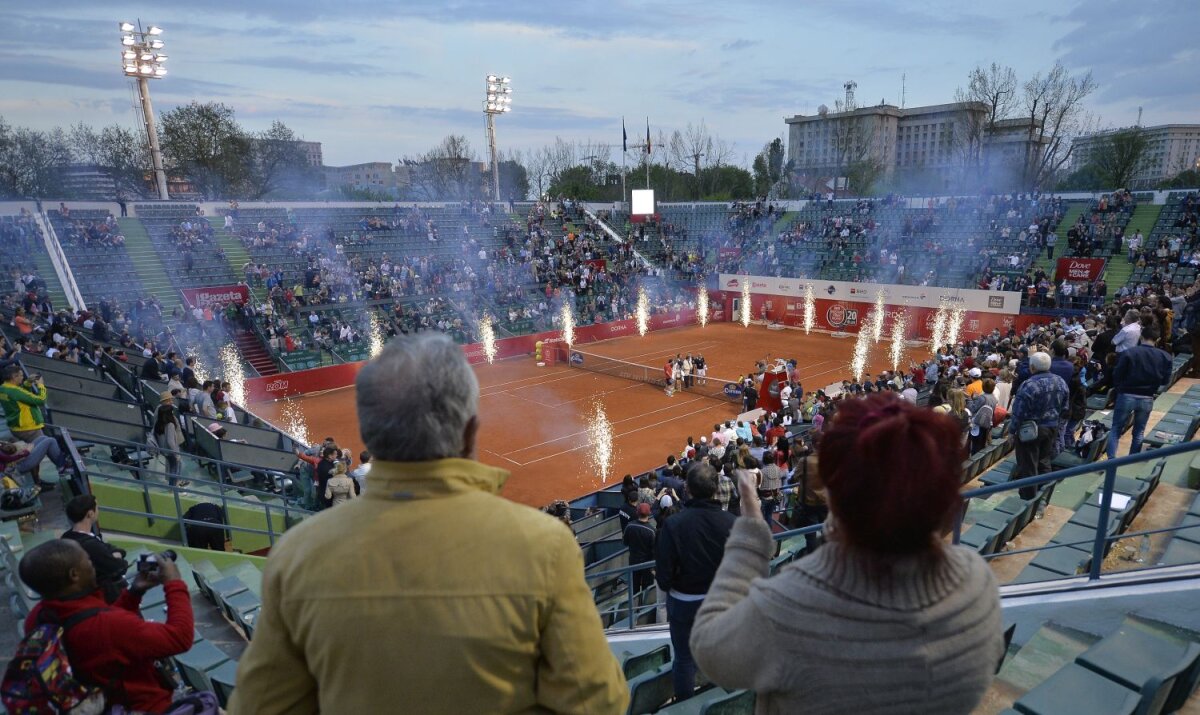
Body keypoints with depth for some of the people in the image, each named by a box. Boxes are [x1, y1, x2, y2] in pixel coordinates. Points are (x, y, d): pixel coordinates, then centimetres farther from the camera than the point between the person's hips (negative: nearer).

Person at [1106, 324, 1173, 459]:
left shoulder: (1128, 353, -12)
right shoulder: (1165, 357, -3)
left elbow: (1117, 375, -9)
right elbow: (1165, 380, 2)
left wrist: (1118, 389, 7)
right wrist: (1152, 388, 17)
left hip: (1126, 396, -3)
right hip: (1147, 399, 3)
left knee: (1115, 429, 7)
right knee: (1139, 432, 16)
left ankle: (1111, 460, -4)